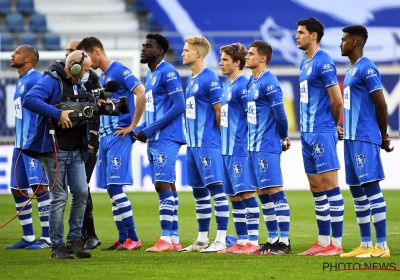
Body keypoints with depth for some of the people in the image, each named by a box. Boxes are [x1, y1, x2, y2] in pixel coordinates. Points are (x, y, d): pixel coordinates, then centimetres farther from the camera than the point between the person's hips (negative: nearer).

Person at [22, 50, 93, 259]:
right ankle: (57, 247, 2)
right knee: (59, 197, -5)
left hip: (75, 150, 8)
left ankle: (74, 240, 12)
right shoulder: (51, 81, -12)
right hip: (54, 150, -8)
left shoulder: (76, 84, 14)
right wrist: (57, 114, -30)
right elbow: (30, 100, -28)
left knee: (81, 192, 2)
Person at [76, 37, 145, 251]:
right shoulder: (101, 78, 18)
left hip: (118, 136, -9)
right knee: (111, 190, 6)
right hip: (104, 137, 9)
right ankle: (123, 238, 9)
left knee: (115, 186, -13)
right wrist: (97, 130, 10)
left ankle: (132, 238, -9)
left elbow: (141, 94, -20)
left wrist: (132, 126, -16)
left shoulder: (119, 71, -9)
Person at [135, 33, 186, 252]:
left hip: (166, 139, -10)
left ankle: (166, 239, -13)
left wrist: (150, 129, -19)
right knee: (167, 186, 9)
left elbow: (179, 106, -19)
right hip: (154, 140, 10)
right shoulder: (150, 75, 18)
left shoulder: (167, 73, -11)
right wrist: (141, 129, 8)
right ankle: (174, 239, 11)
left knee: (163, 185, -12)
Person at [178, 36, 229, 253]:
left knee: (216, 188, -8)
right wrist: (192, 138, 14)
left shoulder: (209, 79, -11)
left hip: (208, 144, -9)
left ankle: (221, 240, -9)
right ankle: (202, 240, 19)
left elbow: (220, 112, -12)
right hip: (193, 144, 9)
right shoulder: (190, 80, 15)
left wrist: (217, 136, -4)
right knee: (198, 192, 12)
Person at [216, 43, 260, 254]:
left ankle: (253, 242, -8)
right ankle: (241, 241, 15)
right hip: (227, 149, 10)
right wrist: (224, 140, 16)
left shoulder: (242, 86, -12)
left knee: (246, 193, -9)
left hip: (239, 149, -10)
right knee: (233, 196, 11)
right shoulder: (227, 86, 16)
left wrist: (248, 143, -13)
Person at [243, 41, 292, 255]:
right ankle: (272, 240, 17)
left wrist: (283, 138, -1)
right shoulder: (251, 82, 13)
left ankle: (284, 242, -8)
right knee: (263, 194, 11)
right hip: (254, 147, 9)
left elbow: (280, 115, -15)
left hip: (267, 147, -9)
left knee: (274, 192, -9)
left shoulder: (269, 83, -14)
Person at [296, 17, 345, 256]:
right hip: (308, 133, 9)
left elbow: (337, 101, -14)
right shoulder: (305, 63, 16)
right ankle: (323, 242, 15)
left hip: (322, 133, -9)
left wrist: (332, 125, 1)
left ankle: (337, 244, -6)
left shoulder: (323, 62, -12)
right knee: (317, 189, 11)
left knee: (330, 186, -7)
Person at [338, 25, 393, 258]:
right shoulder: (351, 70, 17)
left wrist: (384, 137, -6)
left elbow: (381, 104, -13)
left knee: (371, 187, -10)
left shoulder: (367, 68, -12)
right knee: (356, 189, 10)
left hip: (365, 139, -10)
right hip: (352, 138, 10)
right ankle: (365, 245, 14)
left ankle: (381, 246, -11)